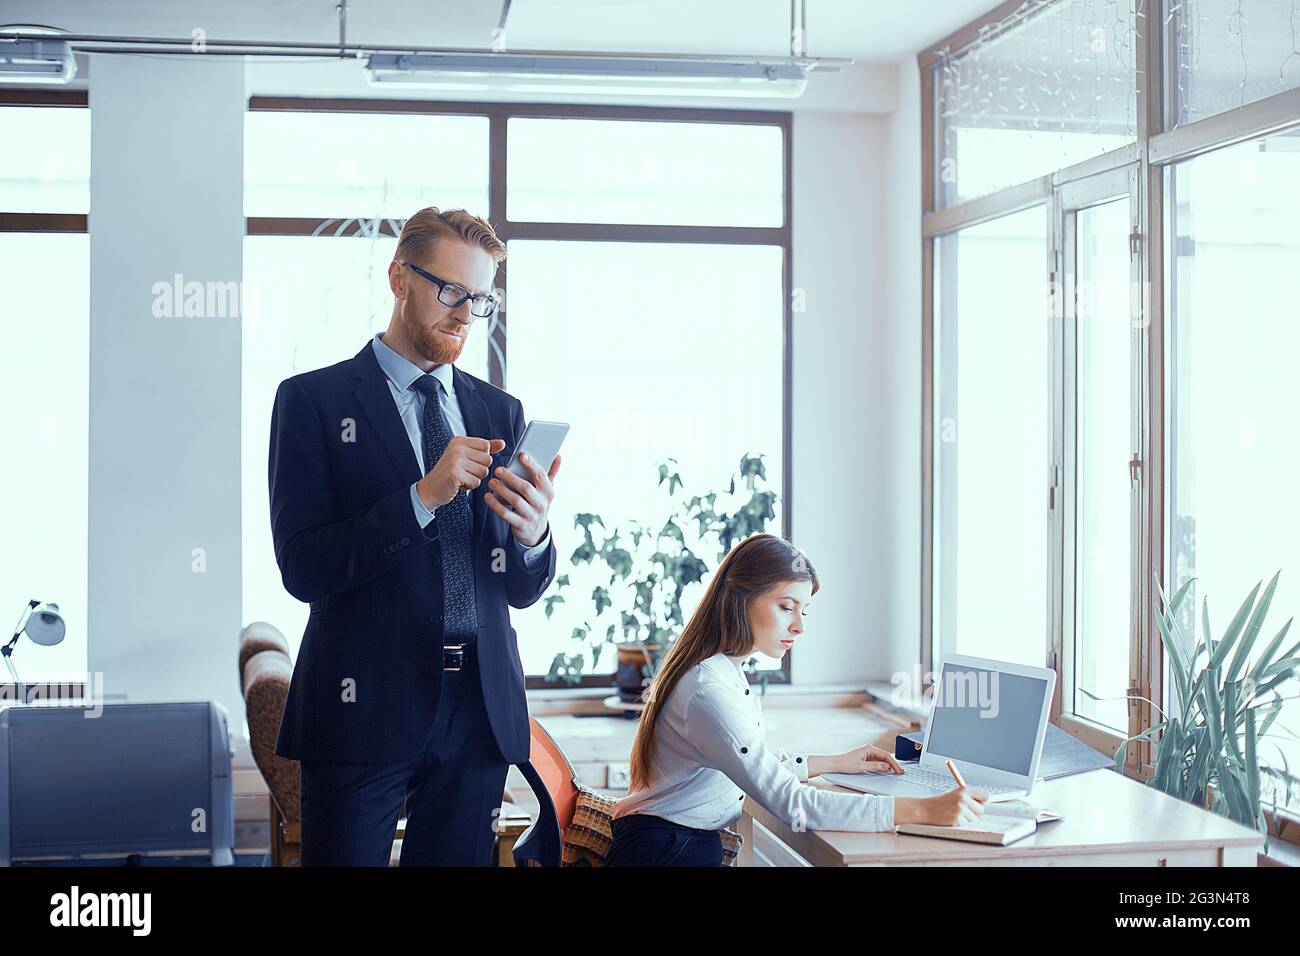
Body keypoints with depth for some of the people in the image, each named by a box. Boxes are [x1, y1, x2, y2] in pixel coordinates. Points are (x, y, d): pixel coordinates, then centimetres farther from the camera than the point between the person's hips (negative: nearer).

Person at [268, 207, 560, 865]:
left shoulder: (500, 411, 12)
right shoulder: (313, 400, -1)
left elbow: (522, 591, 11)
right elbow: (303, 569, -10)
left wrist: (533, 533, -12)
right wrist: (423, 496, -19)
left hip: (483, 706, 4)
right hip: (366, 706, -4)